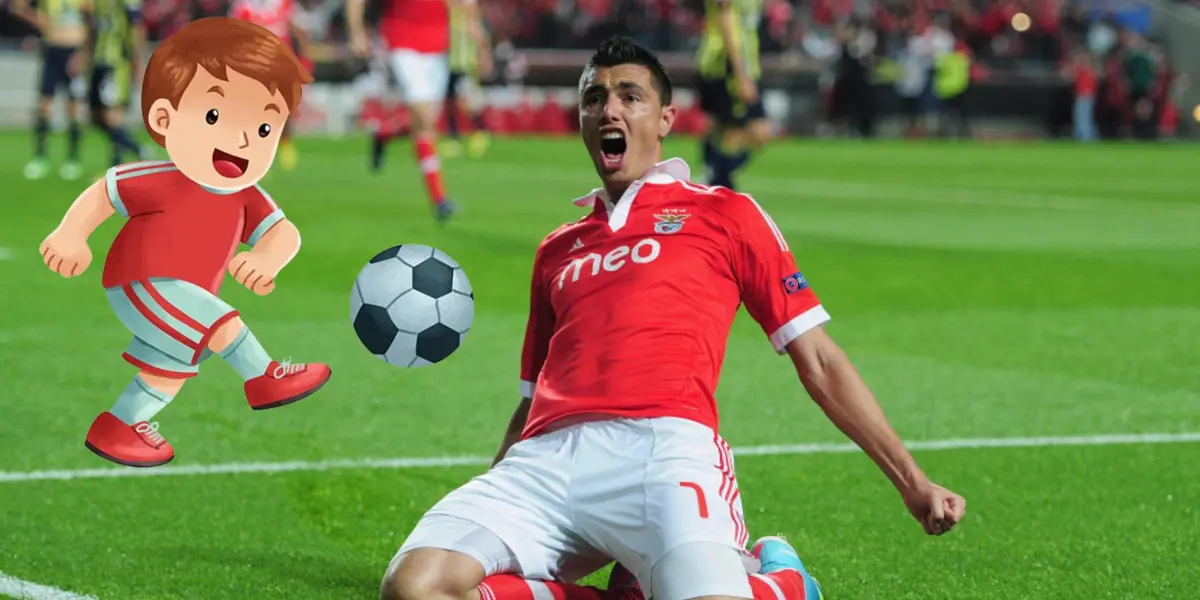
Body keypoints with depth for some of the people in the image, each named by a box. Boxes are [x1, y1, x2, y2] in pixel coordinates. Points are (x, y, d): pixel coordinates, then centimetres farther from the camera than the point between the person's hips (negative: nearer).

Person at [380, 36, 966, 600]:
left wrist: (912, 482, 9)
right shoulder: (556, 250, 31)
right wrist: (477, 514, 26)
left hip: (663, 446, -4)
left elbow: (819, 363, 16)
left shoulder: (724, 214, 19)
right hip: (546, 459, 4)